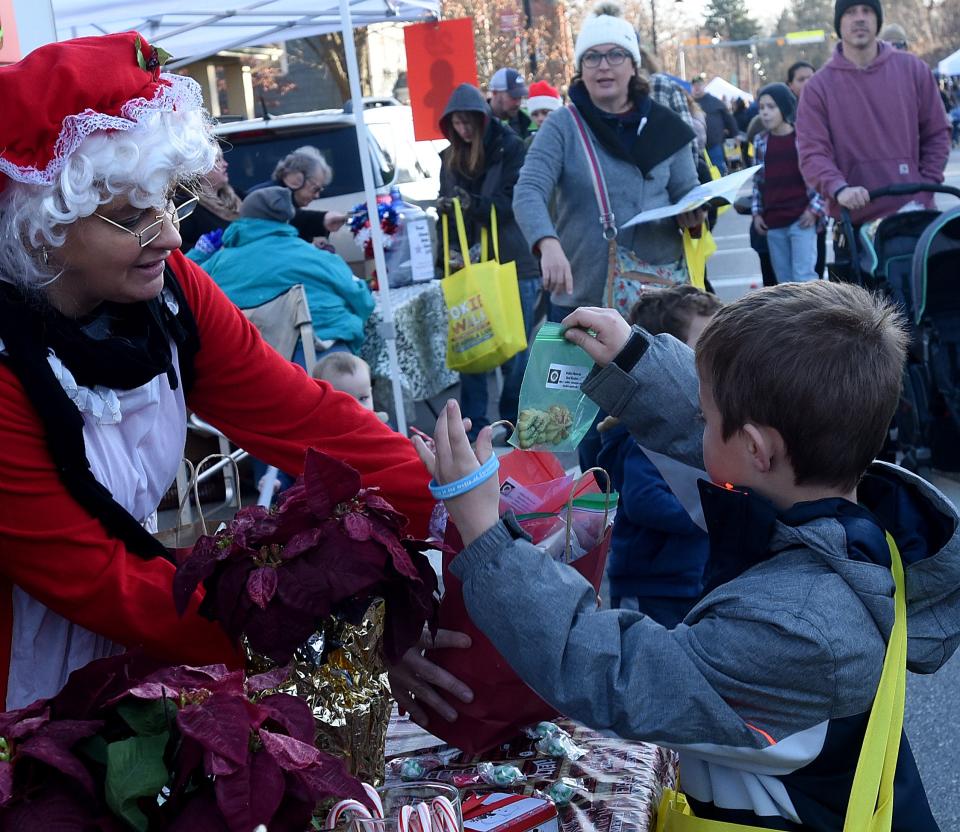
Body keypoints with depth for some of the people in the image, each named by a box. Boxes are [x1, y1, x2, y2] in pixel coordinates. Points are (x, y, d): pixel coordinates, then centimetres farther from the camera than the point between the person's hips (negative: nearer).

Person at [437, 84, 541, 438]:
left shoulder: (510, 147, -3)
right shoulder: (450, 158, 11)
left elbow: (515, 203, -11)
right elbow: (447, 209, 15)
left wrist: (473, 204, -26)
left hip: (514, 262, -3)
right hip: (470, 263, 4)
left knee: (515, 348, 1)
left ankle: (514, 421, 13)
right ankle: (473, 423, 7)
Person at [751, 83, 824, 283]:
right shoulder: (760, 142, 9)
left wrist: (815, 209, -9)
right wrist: (757, 212, 8)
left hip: (802, 219, -5)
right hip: (773, 223, 5)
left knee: (803, 276, -10)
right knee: (784, 281, 9)